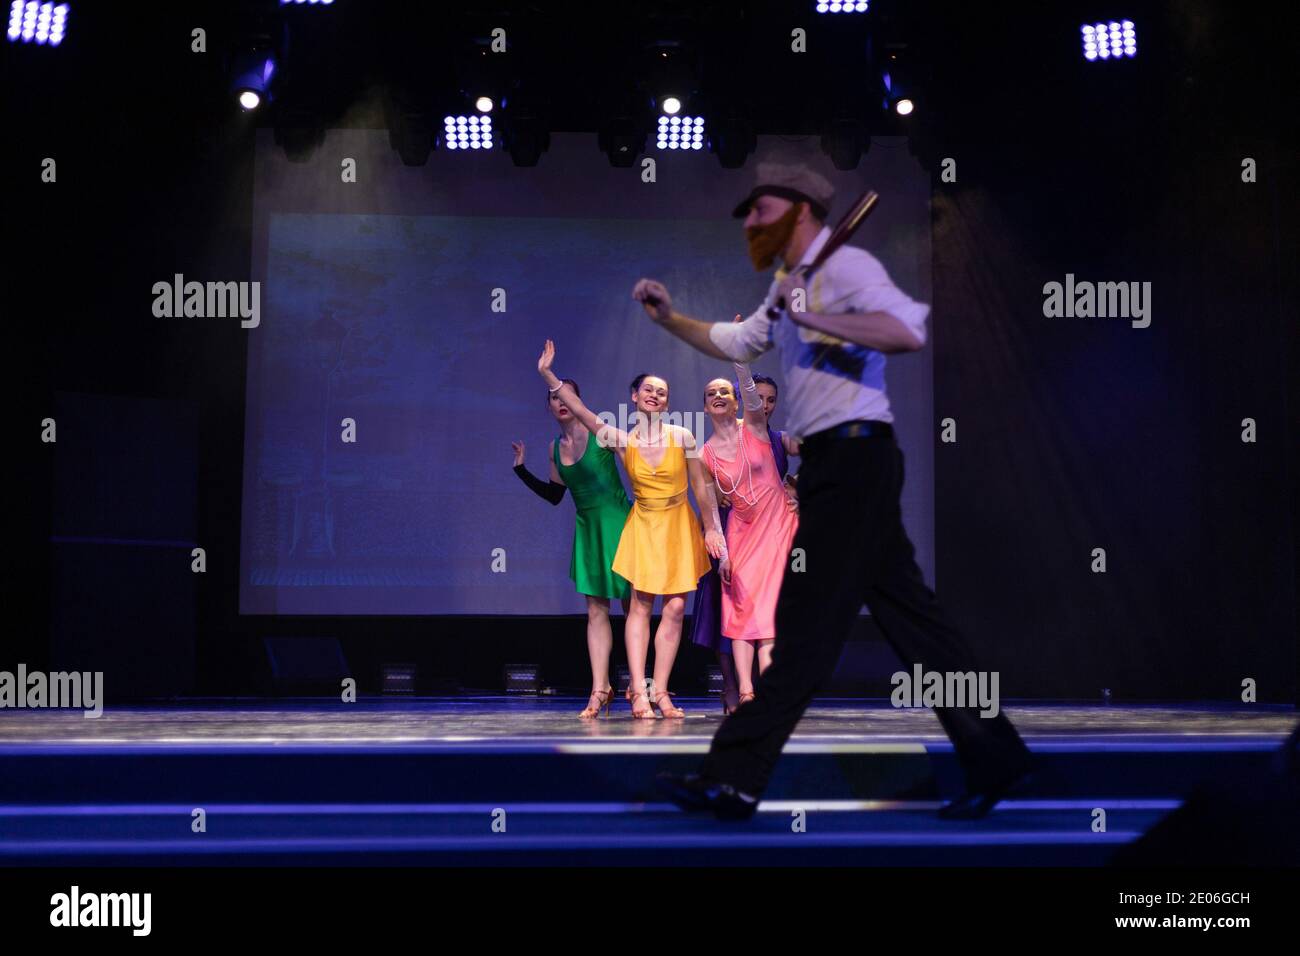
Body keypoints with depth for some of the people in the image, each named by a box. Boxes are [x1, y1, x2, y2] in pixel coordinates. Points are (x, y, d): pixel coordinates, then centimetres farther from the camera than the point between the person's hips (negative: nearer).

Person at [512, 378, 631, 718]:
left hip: (617, 523, -5)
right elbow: (554, 495, 19)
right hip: (587, 528, 5)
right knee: (596, 610, 2)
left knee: (631, 604, 1)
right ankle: (600, 689, 2)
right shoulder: (556, 447, 10)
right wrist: (521, 469, 14)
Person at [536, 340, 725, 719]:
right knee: (640, 605, -6)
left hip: (679, 526, 0)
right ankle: (638, 690, -6)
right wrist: (548, 374, -20)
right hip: (643, 525, 0)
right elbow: (580, 411, -12)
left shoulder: (682, 437, -6)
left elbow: (701, 486, -3)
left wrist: (713, 528, -5)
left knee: (675, 608, -3)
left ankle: (660, 691, 2)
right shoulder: (622, 440, -5)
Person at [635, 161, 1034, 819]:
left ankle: (734, 780, -4)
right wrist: (669, 319, 17)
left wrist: (818, 319, -23)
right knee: (905, 612, 10)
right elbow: (733, 344, 31)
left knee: (806, 621, -7)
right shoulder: (788, 286, 22)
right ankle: (993, 755, 15)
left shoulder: (843, 266, -8)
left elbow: (910, 331, -23)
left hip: (854, 453, -10)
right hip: (832, 463, 10)